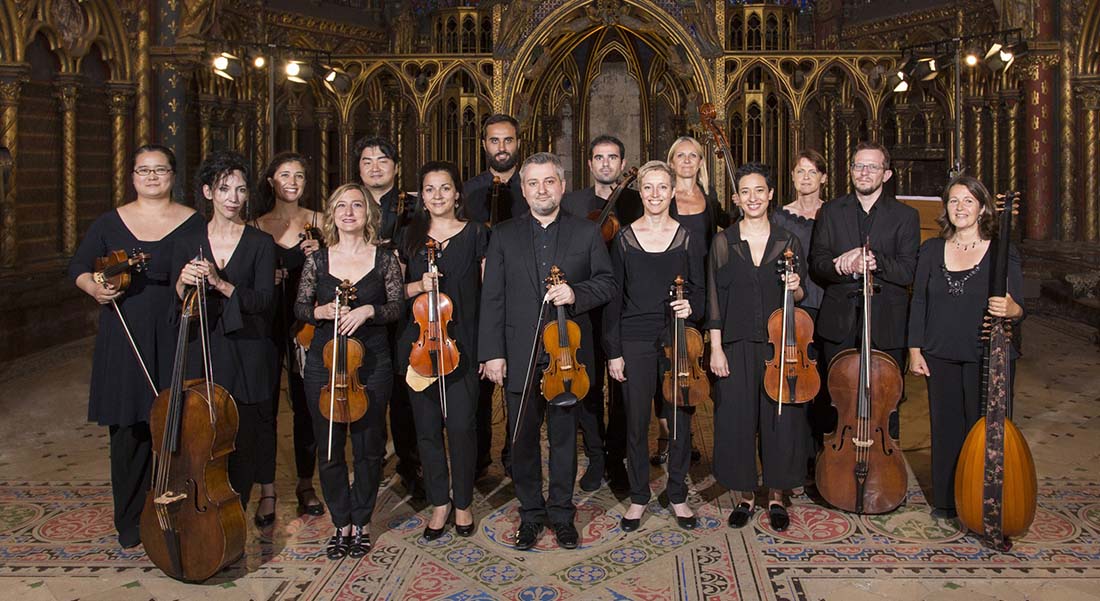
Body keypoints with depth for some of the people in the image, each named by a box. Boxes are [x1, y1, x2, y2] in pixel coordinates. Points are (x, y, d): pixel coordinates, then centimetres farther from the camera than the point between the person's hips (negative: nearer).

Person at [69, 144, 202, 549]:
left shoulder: (193, 224, 3)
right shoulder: (110, 223, 8)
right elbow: (78, 266, 15)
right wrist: (95, 288, -5)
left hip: (175, 341, -1)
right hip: (124, 341, 2)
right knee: (129, 431, 5)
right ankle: (131, 522, 18)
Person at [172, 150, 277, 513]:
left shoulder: (260, 244, 0)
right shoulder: (188, 244, 7)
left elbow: (262, 300, -11)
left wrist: (220, 284, -24)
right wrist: (183, 284, -17)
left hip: (247, 361, -1)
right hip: (201, 358, 2)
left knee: (243, 447, 3)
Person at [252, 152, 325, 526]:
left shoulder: (317, 222, 6)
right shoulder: (257, 226, 6)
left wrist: (319, 255, -13)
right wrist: (268, 278, -13)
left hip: (304, 323, 0)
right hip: (267, 324, 0)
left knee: (305, 404, 7)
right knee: (264, 405, -1)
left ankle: (305, 484, 21)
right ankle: (266, 491, 8)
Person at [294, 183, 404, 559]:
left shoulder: (384, 260, 2)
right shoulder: (317, 261, 5)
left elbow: (398, 307, 0)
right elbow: (299, 307, 9)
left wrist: (368, 310, -18)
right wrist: (321, 311, -12)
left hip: (372, 363, -1)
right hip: (323, 362, 1)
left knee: (368, 446, 5)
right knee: (329, 448, 5)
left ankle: (361, 523, 21)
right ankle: (341, 524, 20)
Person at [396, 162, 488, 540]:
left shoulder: (476, 234, 3)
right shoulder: (409, 237, 9)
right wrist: (418, 286, -9)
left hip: (462, 342, -2)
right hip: (418, 342, 3)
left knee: (461, 424, -4)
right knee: (427, 426, 6)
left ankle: (463, 502, 15)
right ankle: (439, 503, 21)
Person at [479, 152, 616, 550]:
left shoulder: (586, 233, 5)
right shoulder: (504, 235, 5)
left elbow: (606, 282, 6)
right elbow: (492, 298, 2)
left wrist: (576, 292, -16)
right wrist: (492, 352, -5)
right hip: (519, 356, 1)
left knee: (564, 437, 9)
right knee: (523, 439, 9)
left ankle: (562, 513, 24)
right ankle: (530, 513, 24)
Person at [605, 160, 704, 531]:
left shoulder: (685, 237, 4)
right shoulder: (625, 238, 2)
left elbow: (699, 288, 10)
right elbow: (613, 297, 1)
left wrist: (691, 306, -14)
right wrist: (613, 351, -2)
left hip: (677, 340, 1)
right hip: (635, 341, -1)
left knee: (681, 419, 6)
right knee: (636, 422, 5)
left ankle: (678, 495, 24)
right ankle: (639, 497, 22)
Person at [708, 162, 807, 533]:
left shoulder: (787, 241, 5)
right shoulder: (724, 242, 3)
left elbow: (801, 297, 10)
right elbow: (715, 299, 1)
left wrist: (796, 288, -13)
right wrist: (716, 347, -5)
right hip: (737, 345, 0)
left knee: (780, 418, 4)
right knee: (737, 419, 3)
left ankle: (776, 496, 21)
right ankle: (744, 496, 20)